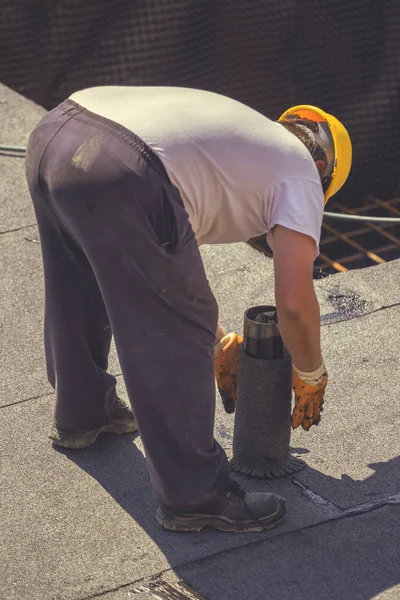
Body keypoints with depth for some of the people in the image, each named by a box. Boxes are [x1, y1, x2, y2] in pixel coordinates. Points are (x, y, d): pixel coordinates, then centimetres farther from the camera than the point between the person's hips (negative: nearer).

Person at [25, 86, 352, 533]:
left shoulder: (245, 136, 36)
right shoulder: (301, 171, 14)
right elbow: (295, 303, 4)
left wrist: (218, 344, 48)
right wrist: (311, 377, 23)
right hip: (119, 176, -9)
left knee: (79, 297, 32)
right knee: (172, 340, 5)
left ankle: (80, 414, 54)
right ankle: (191, 496, 16)